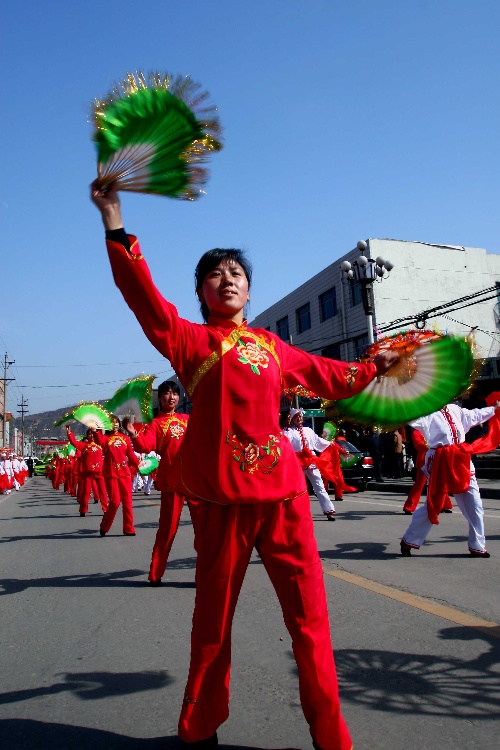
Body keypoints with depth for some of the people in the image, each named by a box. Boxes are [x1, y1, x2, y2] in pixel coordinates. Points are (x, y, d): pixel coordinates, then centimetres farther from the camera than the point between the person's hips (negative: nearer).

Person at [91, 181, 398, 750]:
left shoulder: (271, 345, 17)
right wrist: (113, 220, -14)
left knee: (309, 615, 7)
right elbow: (141, 292, -8)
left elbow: (327, 376, 30)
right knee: (214, 618, 10)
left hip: (283, 487, 4)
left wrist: (374, 366, 36)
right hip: (223, 493, -3)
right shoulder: (189, 339, 5)